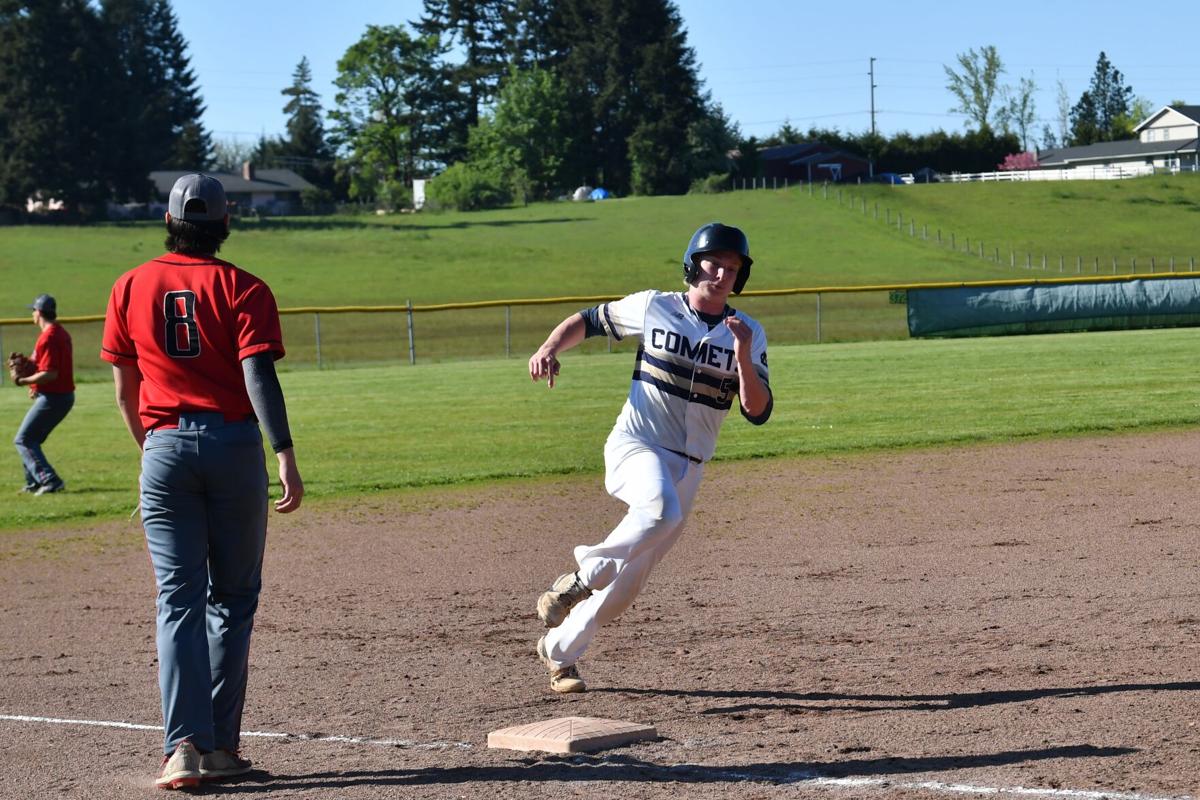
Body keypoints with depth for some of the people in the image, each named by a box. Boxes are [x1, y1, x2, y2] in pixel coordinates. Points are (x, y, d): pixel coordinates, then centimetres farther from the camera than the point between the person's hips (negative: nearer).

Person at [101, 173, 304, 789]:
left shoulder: (130, 288, 7)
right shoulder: (242, 289, -1)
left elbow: (124, 387, 11)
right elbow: (258, 375, -14)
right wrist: (285, 456, -19)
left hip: (165, 449, 2)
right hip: (234, 445, -1)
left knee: (178, 600, 1)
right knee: (232, 598, 9)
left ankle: (183, 744, -13)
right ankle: (220, 746, 9)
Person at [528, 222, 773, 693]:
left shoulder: (749, 333, 2)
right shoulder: (652, 308, -2)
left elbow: (758, 412, -6)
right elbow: (586, 321, 10)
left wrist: (744, 358, -21)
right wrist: (550, 348, -9)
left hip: (687, 468, 3)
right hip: (635, 446, -3)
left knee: (629, 581, 5)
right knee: (661, 509, -37)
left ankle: (559, 651, 23)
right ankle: (580, 579, -18)